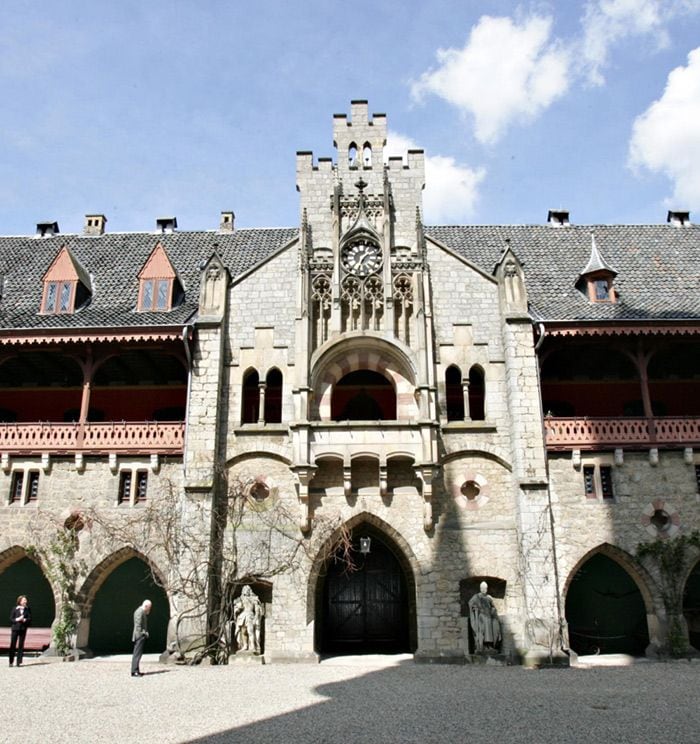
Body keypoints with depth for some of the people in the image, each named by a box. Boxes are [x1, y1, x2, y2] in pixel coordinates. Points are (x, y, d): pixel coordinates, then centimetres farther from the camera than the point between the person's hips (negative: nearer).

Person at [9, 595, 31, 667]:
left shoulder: (27, 609, 5)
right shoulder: (15, 609, 1)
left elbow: (29, 619, 1)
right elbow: (11, 619, 0)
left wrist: (24, 620, -17)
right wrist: (17, 619, -16)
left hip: (23, 629, 1)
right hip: (15, 628, -1)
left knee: (21, 646, 3)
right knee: (12, 645, 0)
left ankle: (19, 662, 9)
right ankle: (11, 662, 13)